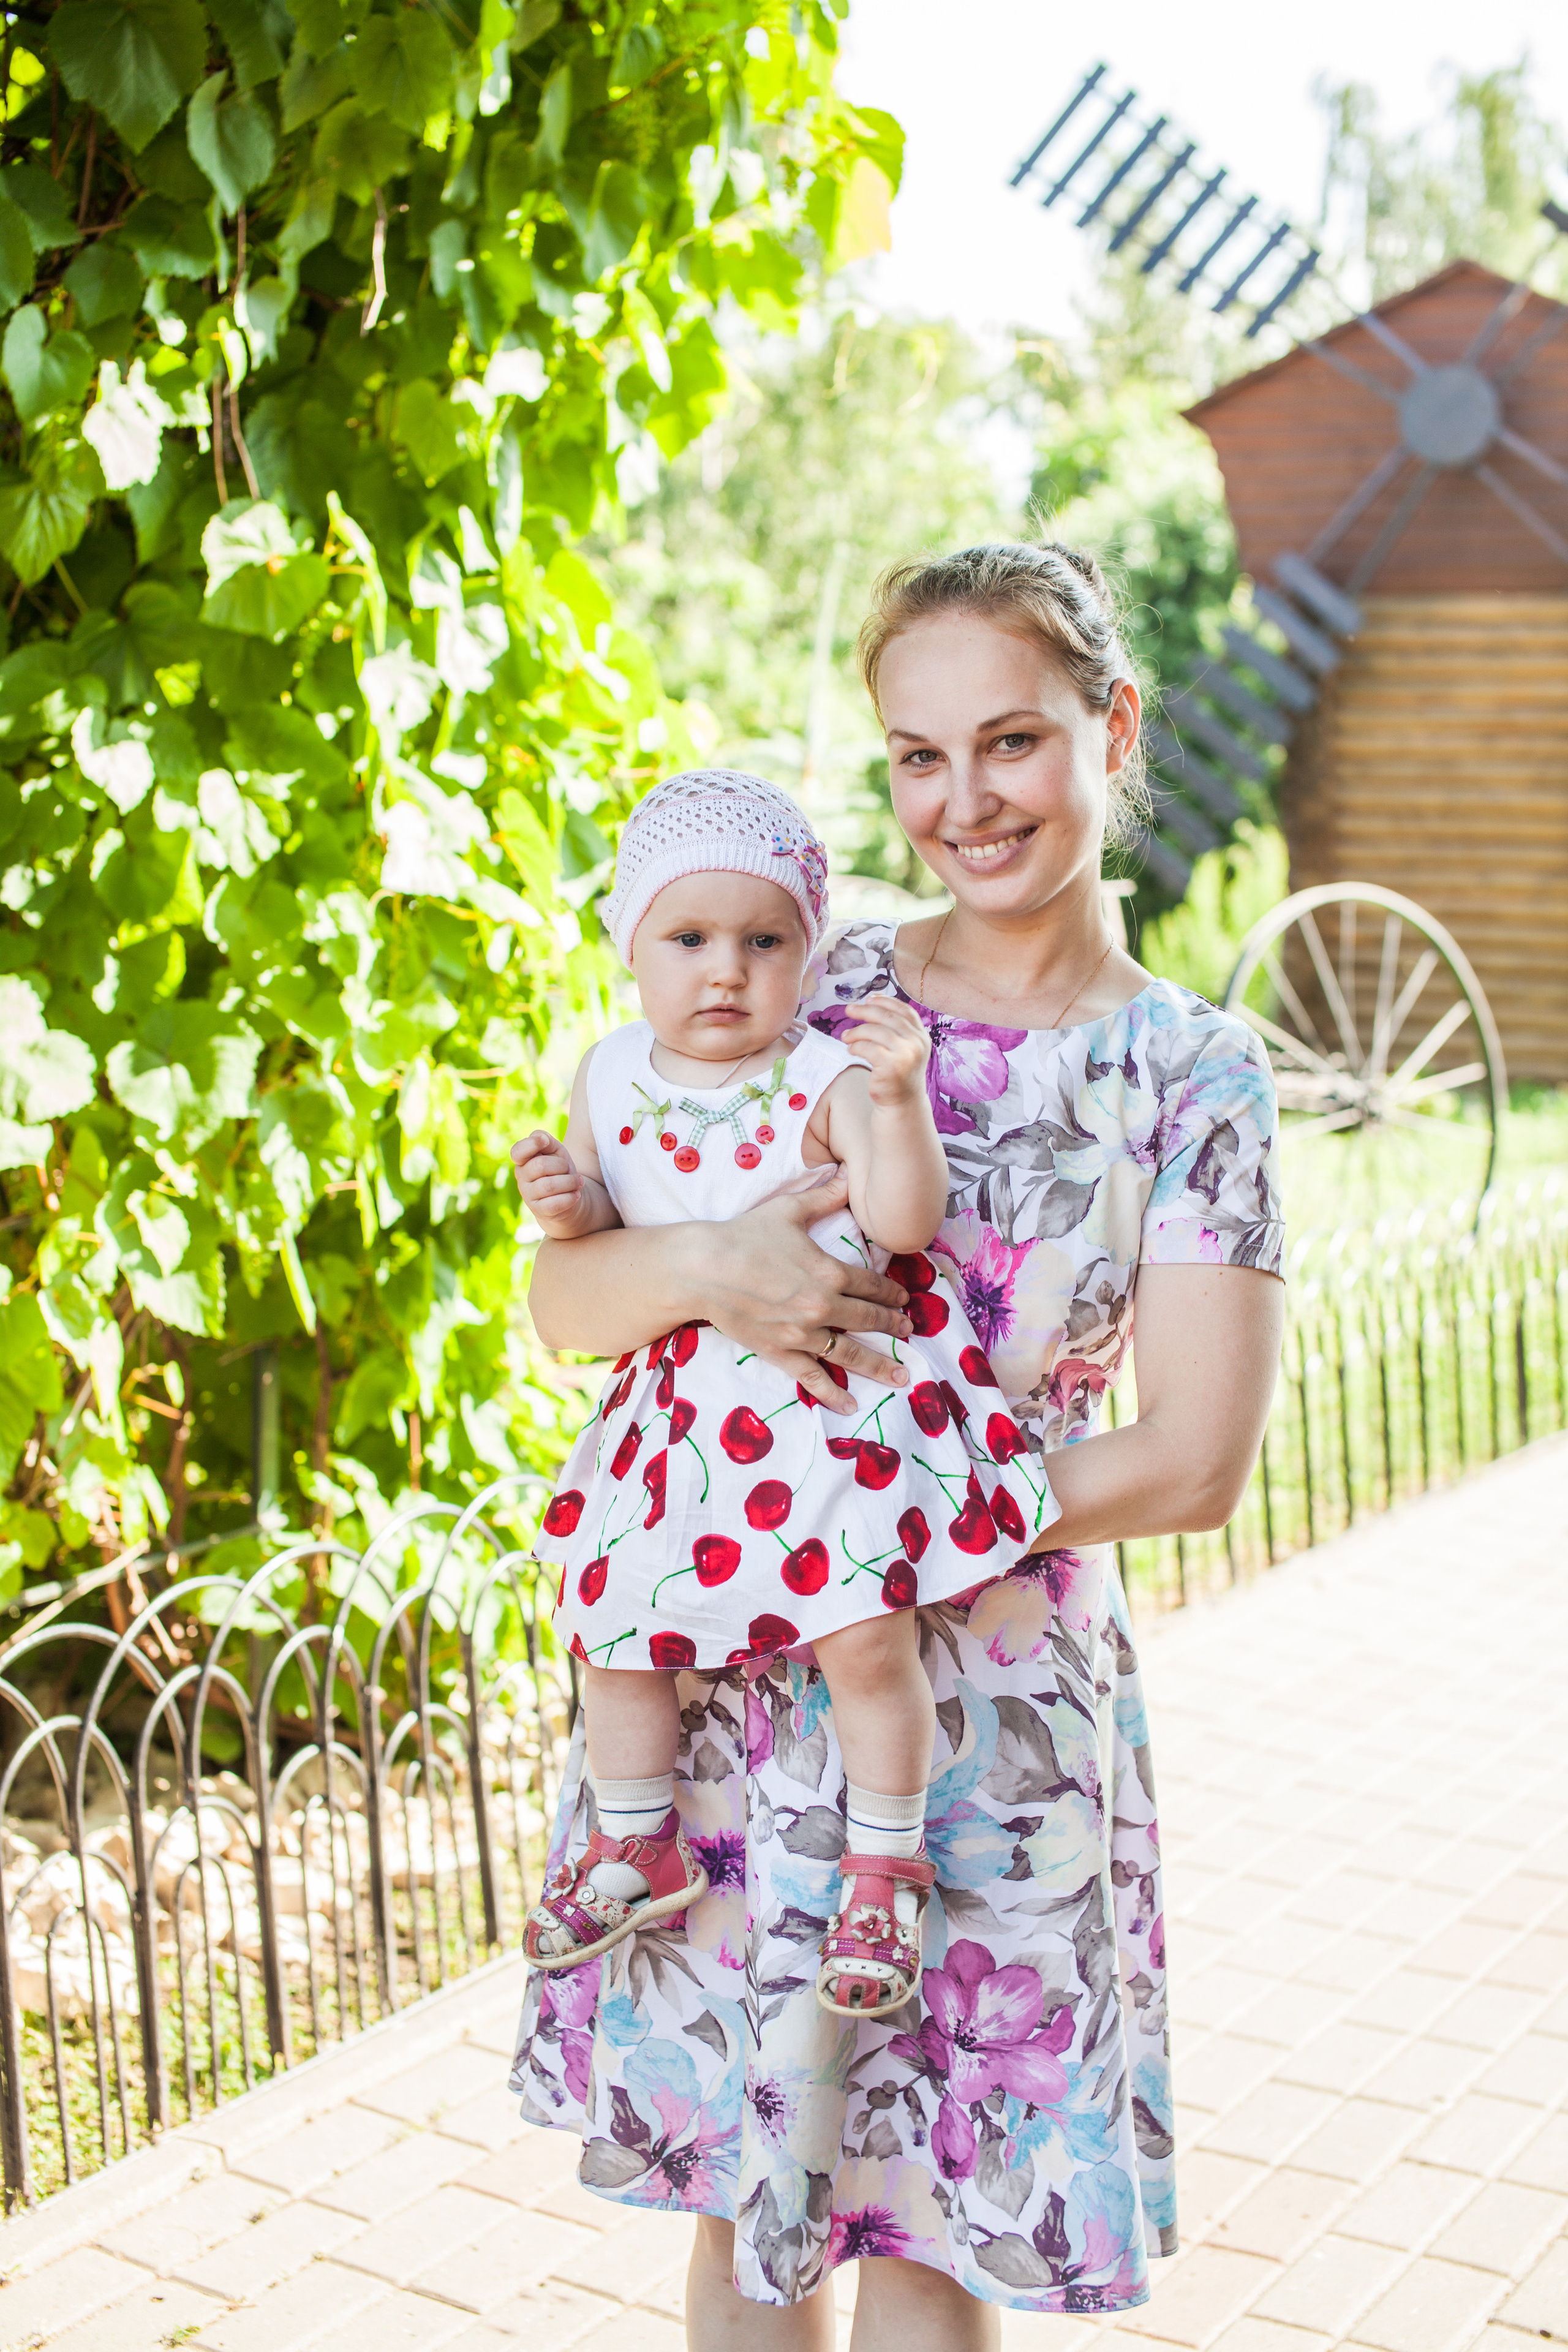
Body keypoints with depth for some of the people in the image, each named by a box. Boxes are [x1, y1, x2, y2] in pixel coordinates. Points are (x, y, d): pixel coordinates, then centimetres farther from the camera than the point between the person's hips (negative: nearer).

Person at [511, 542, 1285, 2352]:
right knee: (739, 2193, 15)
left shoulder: (1190, 1071, -4)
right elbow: (559, 1305, 0)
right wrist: (697, 1266, -21)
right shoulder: (809, 988, 1)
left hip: (987, 1685, -2)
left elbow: (1194, 1461, -9)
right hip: (726, 1661, 2)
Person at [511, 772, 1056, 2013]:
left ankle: (885, 1866, 14)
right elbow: (598, 1222, 14)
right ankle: (638, 1848, 33)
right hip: (685, 1408, 5)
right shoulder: (610, 1078, 2)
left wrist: (899, 1096, -36)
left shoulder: (826, 1084, -13)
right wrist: (565, 1206, -8)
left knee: (865, 1632, -10)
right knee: (612, 1622, 11)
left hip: (836, 1398, -5)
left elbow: (904, 1223, -24)